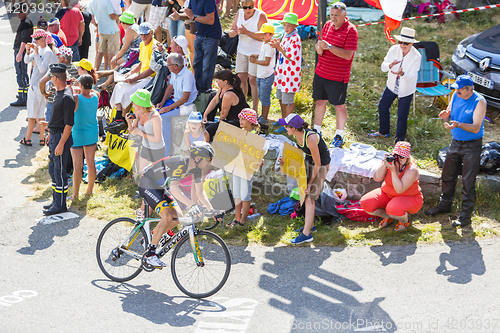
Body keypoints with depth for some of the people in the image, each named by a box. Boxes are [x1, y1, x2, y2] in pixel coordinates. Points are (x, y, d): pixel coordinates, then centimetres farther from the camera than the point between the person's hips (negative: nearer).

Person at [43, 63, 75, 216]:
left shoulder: (67, 97, -21)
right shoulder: (59, 92, 10)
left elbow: (69, 124, -22)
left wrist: (61, 144, -23)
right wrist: (50, 134, 24)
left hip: (62, 137, -10)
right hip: (54, 135, 10)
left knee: (59, 171, -3)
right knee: (52, 169, 16)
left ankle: (60, 204, 6)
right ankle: (56, 201, 26)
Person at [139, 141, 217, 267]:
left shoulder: (196, 168, -5)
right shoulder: (180, 163, -32)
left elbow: (200, 192, 4)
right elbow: (174, 188, -43)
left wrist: (211, 210, -6)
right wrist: (192, 205, -51)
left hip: (160, 188, 9)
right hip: (147, 186, -9)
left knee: (178, 217, -1)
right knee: (167, 216, -21)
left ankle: (151, 238, 17)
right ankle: (150, 254, -12)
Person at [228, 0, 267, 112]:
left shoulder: (261, 16, -17)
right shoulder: (239, 13, 0)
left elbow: (263, 37, -23)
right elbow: (230, 33, 4)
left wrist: (246, 32, -30)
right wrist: (235, 32, -20)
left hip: (256, 52, -6)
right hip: (242, 51, 6)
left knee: (253, 80, -6)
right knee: (241, 78, 7)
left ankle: (255, 110, 2)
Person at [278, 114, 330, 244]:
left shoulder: (310, 138, -35)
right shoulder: (297, 135, -10)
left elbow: (318, 164, -25)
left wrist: (310, 183, -17)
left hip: (321, 165, -8)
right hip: (308, 161, 8)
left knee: (310, 197, -8)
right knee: (306, 194, 14)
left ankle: (306, 234, -5)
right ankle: (310, 224, 30)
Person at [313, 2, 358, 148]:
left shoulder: (350, 30, -13)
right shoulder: (328, 25, 7)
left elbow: (348, 55, -20)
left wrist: (329, 47, -26)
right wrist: (319, 47, -7)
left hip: (338, 76, -6)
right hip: (321, 72, 6)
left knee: (339, 106, 3)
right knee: (320, 101, 14)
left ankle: (339, 136, 14)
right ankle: (316, 131, 26)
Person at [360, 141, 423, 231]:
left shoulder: (412, 170, -25)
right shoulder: (391, 162, -12)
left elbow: (399, 190, -33)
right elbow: (376, 178, -18)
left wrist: (393, 170, -37)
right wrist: (384, 164, -31)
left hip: (409, 198, -5)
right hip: (387, 194, 5)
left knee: (394, 208, -39)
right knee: (365, 203, -15)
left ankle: (405, 220, -1)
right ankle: (388, 217, 11)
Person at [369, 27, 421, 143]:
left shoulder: (416, 56, -22)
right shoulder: (394, 50, -13)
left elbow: (412, 76, -24)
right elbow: (383, 67, -12)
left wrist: (402, 73, -46)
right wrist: (390, 65, -37)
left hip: (406, 89, -5)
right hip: (392, 86, 5)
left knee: (402, 116, -2)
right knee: (382, 107, 19)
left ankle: (399, 139, 19)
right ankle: (384, 131, 43)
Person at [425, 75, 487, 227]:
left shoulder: (479, 102, -18)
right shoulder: (456, 96, 1)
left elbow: (476, 128, -24)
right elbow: (450, 117, 10)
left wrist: (458, 124, -40)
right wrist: (446, 116, -15)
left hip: (472, 146, -6)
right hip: (455, 143, 6)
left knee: (468, 181, -3)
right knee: (447, 175, 15)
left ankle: (466, 215, 5)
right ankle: (445, 205, 34)